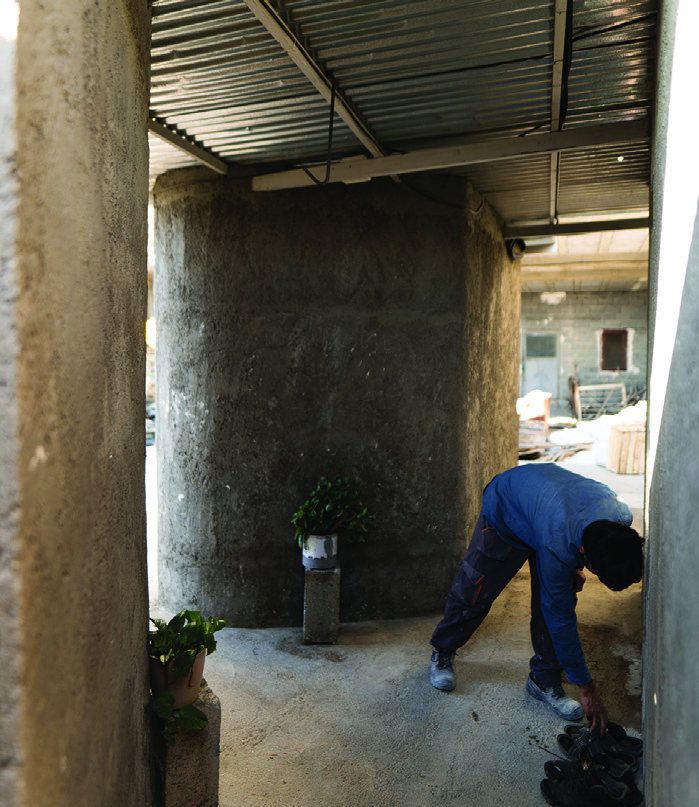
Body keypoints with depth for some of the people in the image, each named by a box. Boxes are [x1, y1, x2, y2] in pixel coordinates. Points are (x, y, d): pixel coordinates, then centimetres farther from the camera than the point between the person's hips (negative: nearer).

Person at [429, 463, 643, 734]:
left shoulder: (622, 517, -28)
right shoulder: (557, 547, -45)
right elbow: (561, 621, -30)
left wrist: (574, 568, -3)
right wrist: (587, 689, -21)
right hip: (505, 509, -5)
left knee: (557, 600, -6)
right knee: (475, 590, 4)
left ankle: (544, 680, 12)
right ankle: (442, 653, 30)